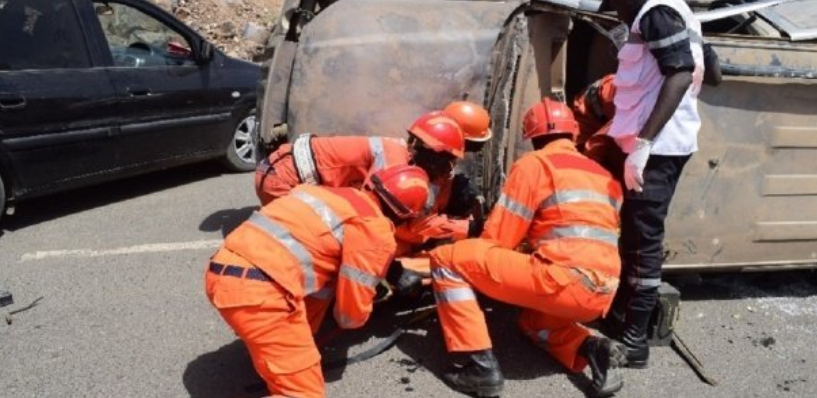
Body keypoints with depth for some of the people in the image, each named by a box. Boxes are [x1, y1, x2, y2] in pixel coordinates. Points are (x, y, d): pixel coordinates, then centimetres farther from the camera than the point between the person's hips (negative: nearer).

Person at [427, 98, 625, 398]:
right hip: (601, 296, 8)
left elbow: (497, 240, 1)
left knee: (446, 259, -1)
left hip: (565, 283, -8)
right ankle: (590, 349, 9)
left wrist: (477, 270, 21)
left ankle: (481, 367, -6)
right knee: (531, 317, 38)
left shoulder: (534, 163, 2)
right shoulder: (602, 174, 23)